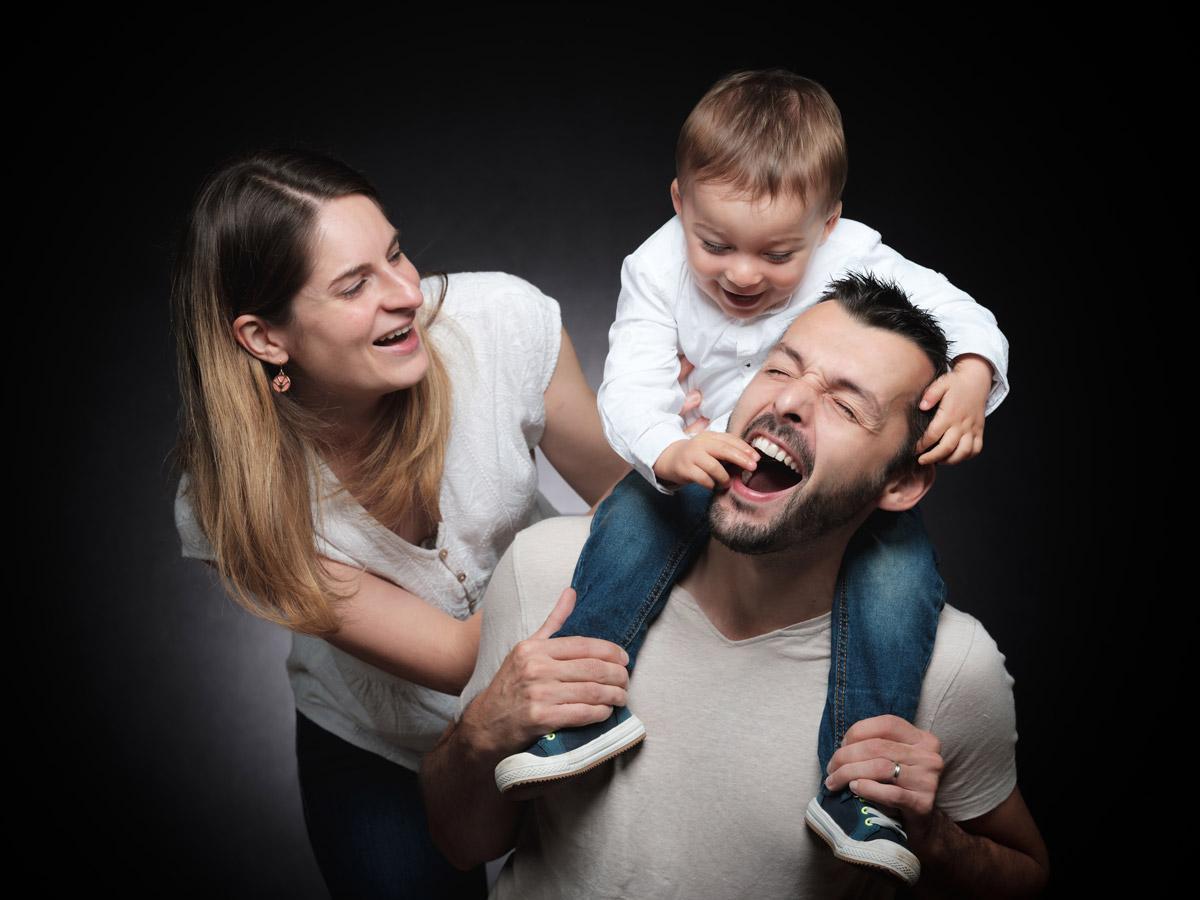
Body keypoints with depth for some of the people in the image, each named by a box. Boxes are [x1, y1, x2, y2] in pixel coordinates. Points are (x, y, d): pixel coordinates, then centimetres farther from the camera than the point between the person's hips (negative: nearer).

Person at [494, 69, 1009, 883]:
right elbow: (631, 386, -21)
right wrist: (668, 451, -45)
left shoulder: (855, 262, -15)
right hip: (712, 471, 1)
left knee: (901, 564, -27)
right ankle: (584, 711, -25)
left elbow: (962, 314, -11)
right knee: (634, 510, -28)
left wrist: (973, 376, -36)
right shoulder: (658, 269, -12)